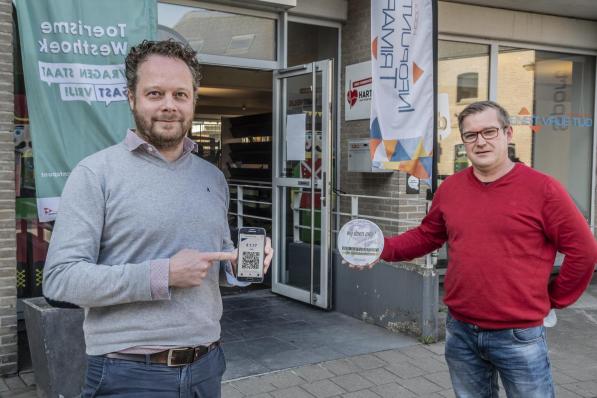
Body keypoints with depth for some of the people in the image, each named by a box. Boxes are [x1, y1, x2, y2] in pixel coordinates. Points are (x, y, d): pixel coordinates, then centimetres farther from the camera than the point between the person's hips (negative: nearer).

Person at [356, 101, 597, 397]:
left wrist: (555, 298, -1)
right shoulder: (450, 188, 3)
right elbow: (426, 236, 13)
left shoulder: (542, 188, -11)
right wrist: (384, 248, 0)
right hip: (460, 332, 5)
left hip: (518, 336, -4)